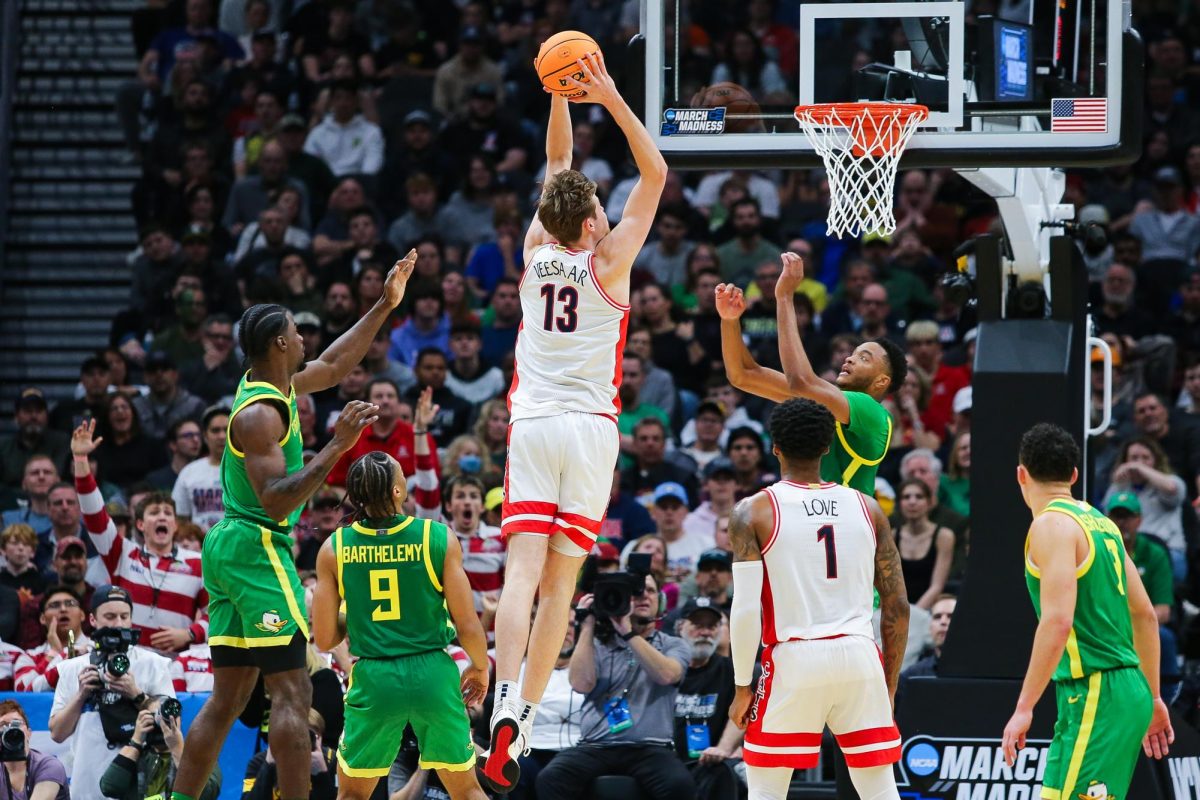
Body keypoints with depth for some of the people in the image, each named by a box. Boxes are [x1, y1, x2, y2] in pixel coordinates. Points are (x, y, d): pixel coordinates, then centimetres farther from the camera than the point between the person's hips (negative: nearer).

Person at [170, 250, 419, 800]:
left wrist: (384, 307, 27)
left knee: (227, 698, 10)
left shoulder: (270, 387, 11)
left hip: (227, 544, 10)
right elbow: (276, 502, -24)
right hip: (258, 548, -10)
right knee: (291, 692, -11)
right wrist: (336, 447, -28)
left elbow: (333, 365, 27)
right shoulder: (260, 414, -17)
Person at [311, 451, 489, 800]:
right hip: (433, 676, 0)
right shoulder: (440, 539, -7)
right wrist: (480, 667, 15)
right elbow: (468, 627, -5)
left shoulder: (334, 548, -2)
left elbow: (325, 638, 1)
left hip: (374, 680, 1)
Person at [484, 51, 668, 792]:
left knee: (524, 573, -9)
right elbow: (656, 173, 1)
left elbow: (558, 164, 18)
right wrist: (611, 99, -2)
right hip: (589, 427, -2)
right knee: (561, 582, 1)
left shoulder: (538, 251, 4)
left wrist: (560, 95, 15)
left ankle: (508, 699, -28)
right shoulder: (607, 259, -5)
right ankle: (527, 716, -5)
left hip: (532, 424, 2)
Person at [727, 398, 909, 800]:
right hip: (859, 660, 3)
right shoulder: (866, 508, 7)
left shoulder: (753, 513, -3)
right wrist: (890, 688, 16)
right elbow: (897, 608, 7)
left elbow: (745, 610, -9)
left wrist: (742, 687, 1)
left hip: (794, 661, -3)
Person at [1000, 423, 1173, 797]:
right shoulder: (1102, 523, 17)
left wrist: (1024, 707, -21)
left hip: (1094, 696, -9)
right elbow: (1145, 615, 21)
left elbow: (1057, 620, -21)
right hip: (1128, 690, 9)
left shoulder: (1052, 525, -10)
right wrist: (1152, 698, 29)